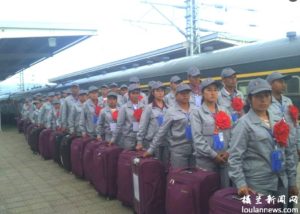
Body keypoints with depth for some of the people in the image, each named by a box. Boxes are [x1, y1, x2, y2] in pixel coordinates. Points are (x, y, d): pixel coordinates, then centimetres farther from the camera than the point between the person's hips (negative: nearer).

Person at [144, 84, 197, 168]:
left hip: (195, 149, 3)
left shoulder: (195, 110, 7)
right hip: (178, 150, -3)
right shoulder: (171, 111, -2)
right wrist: (151, 149, 0)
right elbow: (161, 132, 0)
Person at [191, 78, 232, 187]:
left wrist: (229, 151, -8)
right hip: (206, 160, -4)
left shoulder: (224, 111, 12)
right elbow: (197, 138, -11)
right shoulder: (197, 113, -2)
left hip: (225, 159, 4)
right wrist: (213, 155, -14)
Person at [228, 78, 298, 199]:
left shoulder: (278, 121, 9)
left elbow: (287, 152, 14)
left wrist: (292, 181, 12)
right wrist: (241, 183, -22)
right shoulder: (244, 123, -10)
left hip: (281, 183, 6)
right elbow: (235, 156, -14)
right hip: (258, 185, -6)